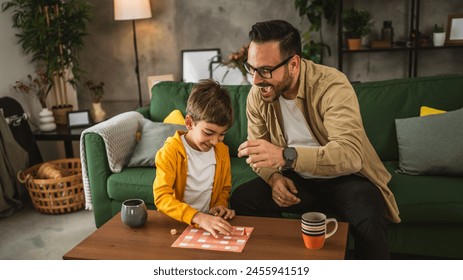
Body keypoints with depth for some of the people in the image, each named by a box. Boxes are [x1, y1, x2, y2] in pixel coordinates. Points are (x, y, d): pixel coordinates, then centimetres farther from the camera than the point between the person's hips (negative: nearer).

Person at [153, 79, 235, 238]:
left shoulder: (222, 150, 3)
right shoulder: (170, 151, -12)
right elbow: (161, 196, -20)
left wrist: (220, 205, -3)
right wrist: (198, 217, -31)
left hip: (209, 220, 3)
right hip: (176, 221, -3)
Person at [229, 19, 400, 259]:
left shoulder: (332, 85, -24)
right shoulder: (257, 95, -7)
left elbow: (350, 154, -37)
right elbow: (258, 153, 4)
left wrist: (286, 156, -50)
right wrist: (274, 176, -18)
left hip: (345, 177, -4)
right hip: (297, 180, 5)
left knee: (367, 219, -34)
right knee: (241, 199, -14)